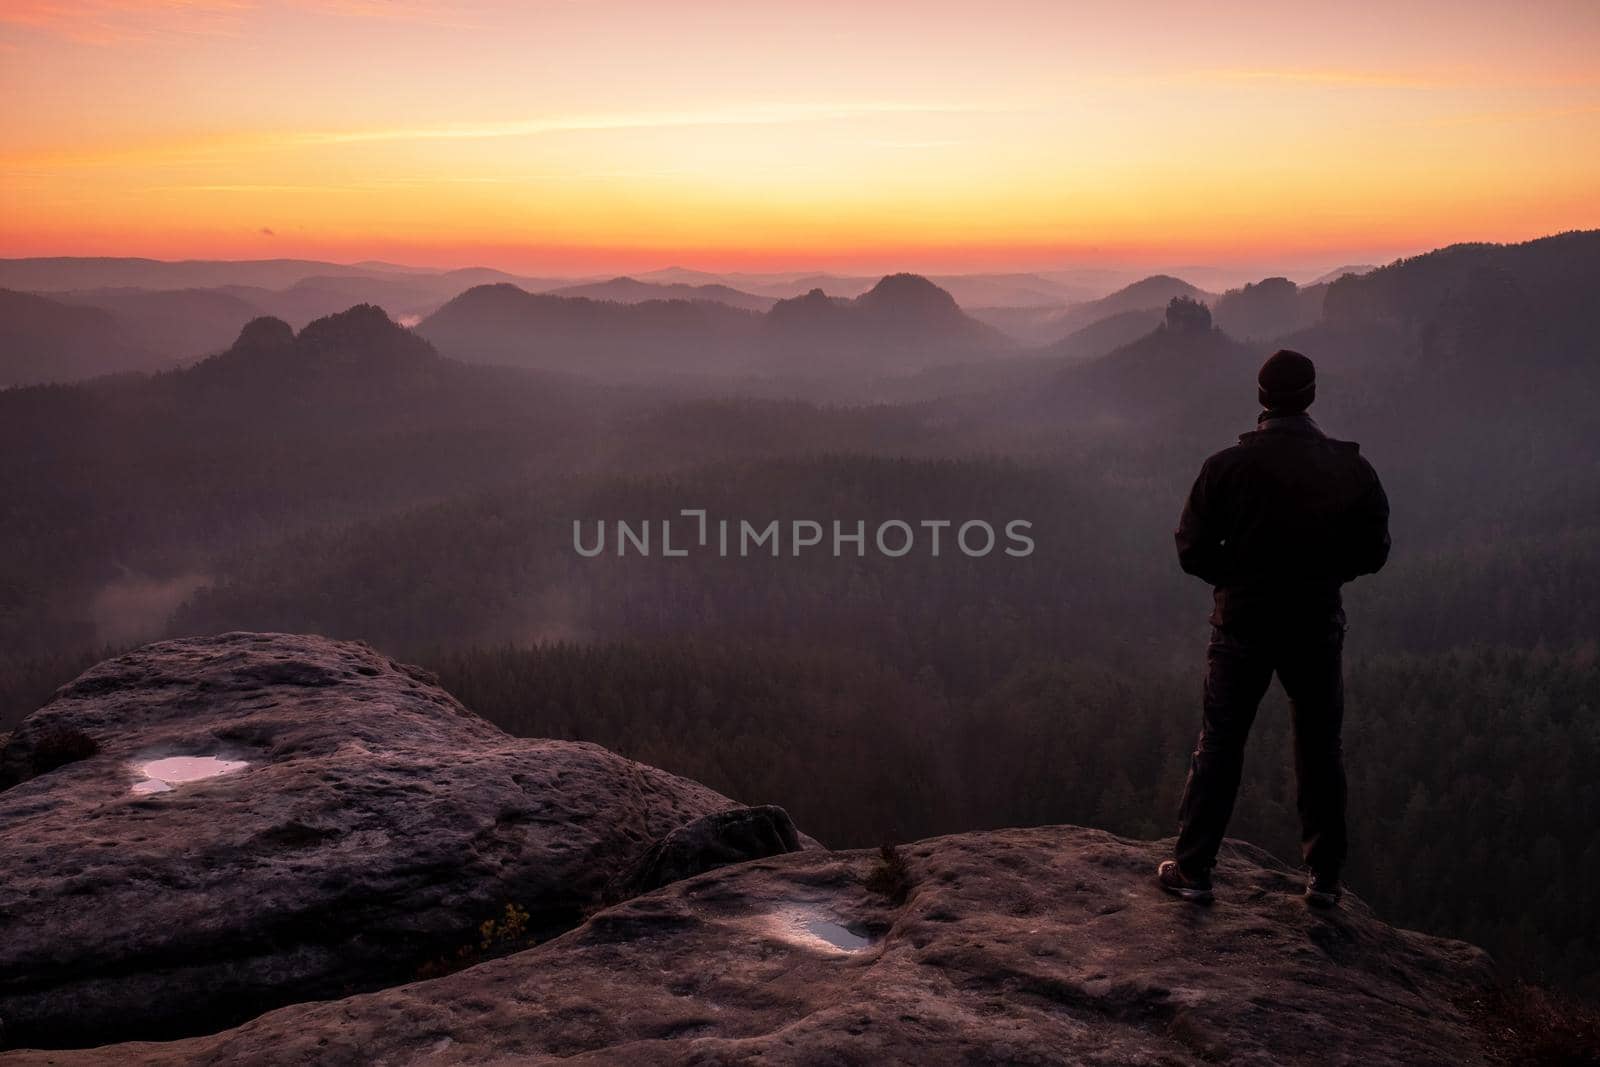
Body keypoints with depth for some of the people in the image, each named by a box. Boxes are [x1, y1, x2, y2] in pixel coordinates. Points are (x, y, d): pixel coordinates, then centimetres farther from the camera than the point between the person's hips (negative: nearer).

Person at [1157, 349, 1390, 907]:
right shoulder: (1351, 468, -7)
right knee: (1320, 750, 15)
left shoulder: (1227, 466, -13)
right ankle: (1324, 876, 23)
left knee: (1219, 746, 9)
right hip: (1317, 626, 1)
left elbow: (1192, 551, -10)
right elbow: (1373, 551, 2)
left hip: (1242, 625, -1)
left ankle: (1193, 869, 14)